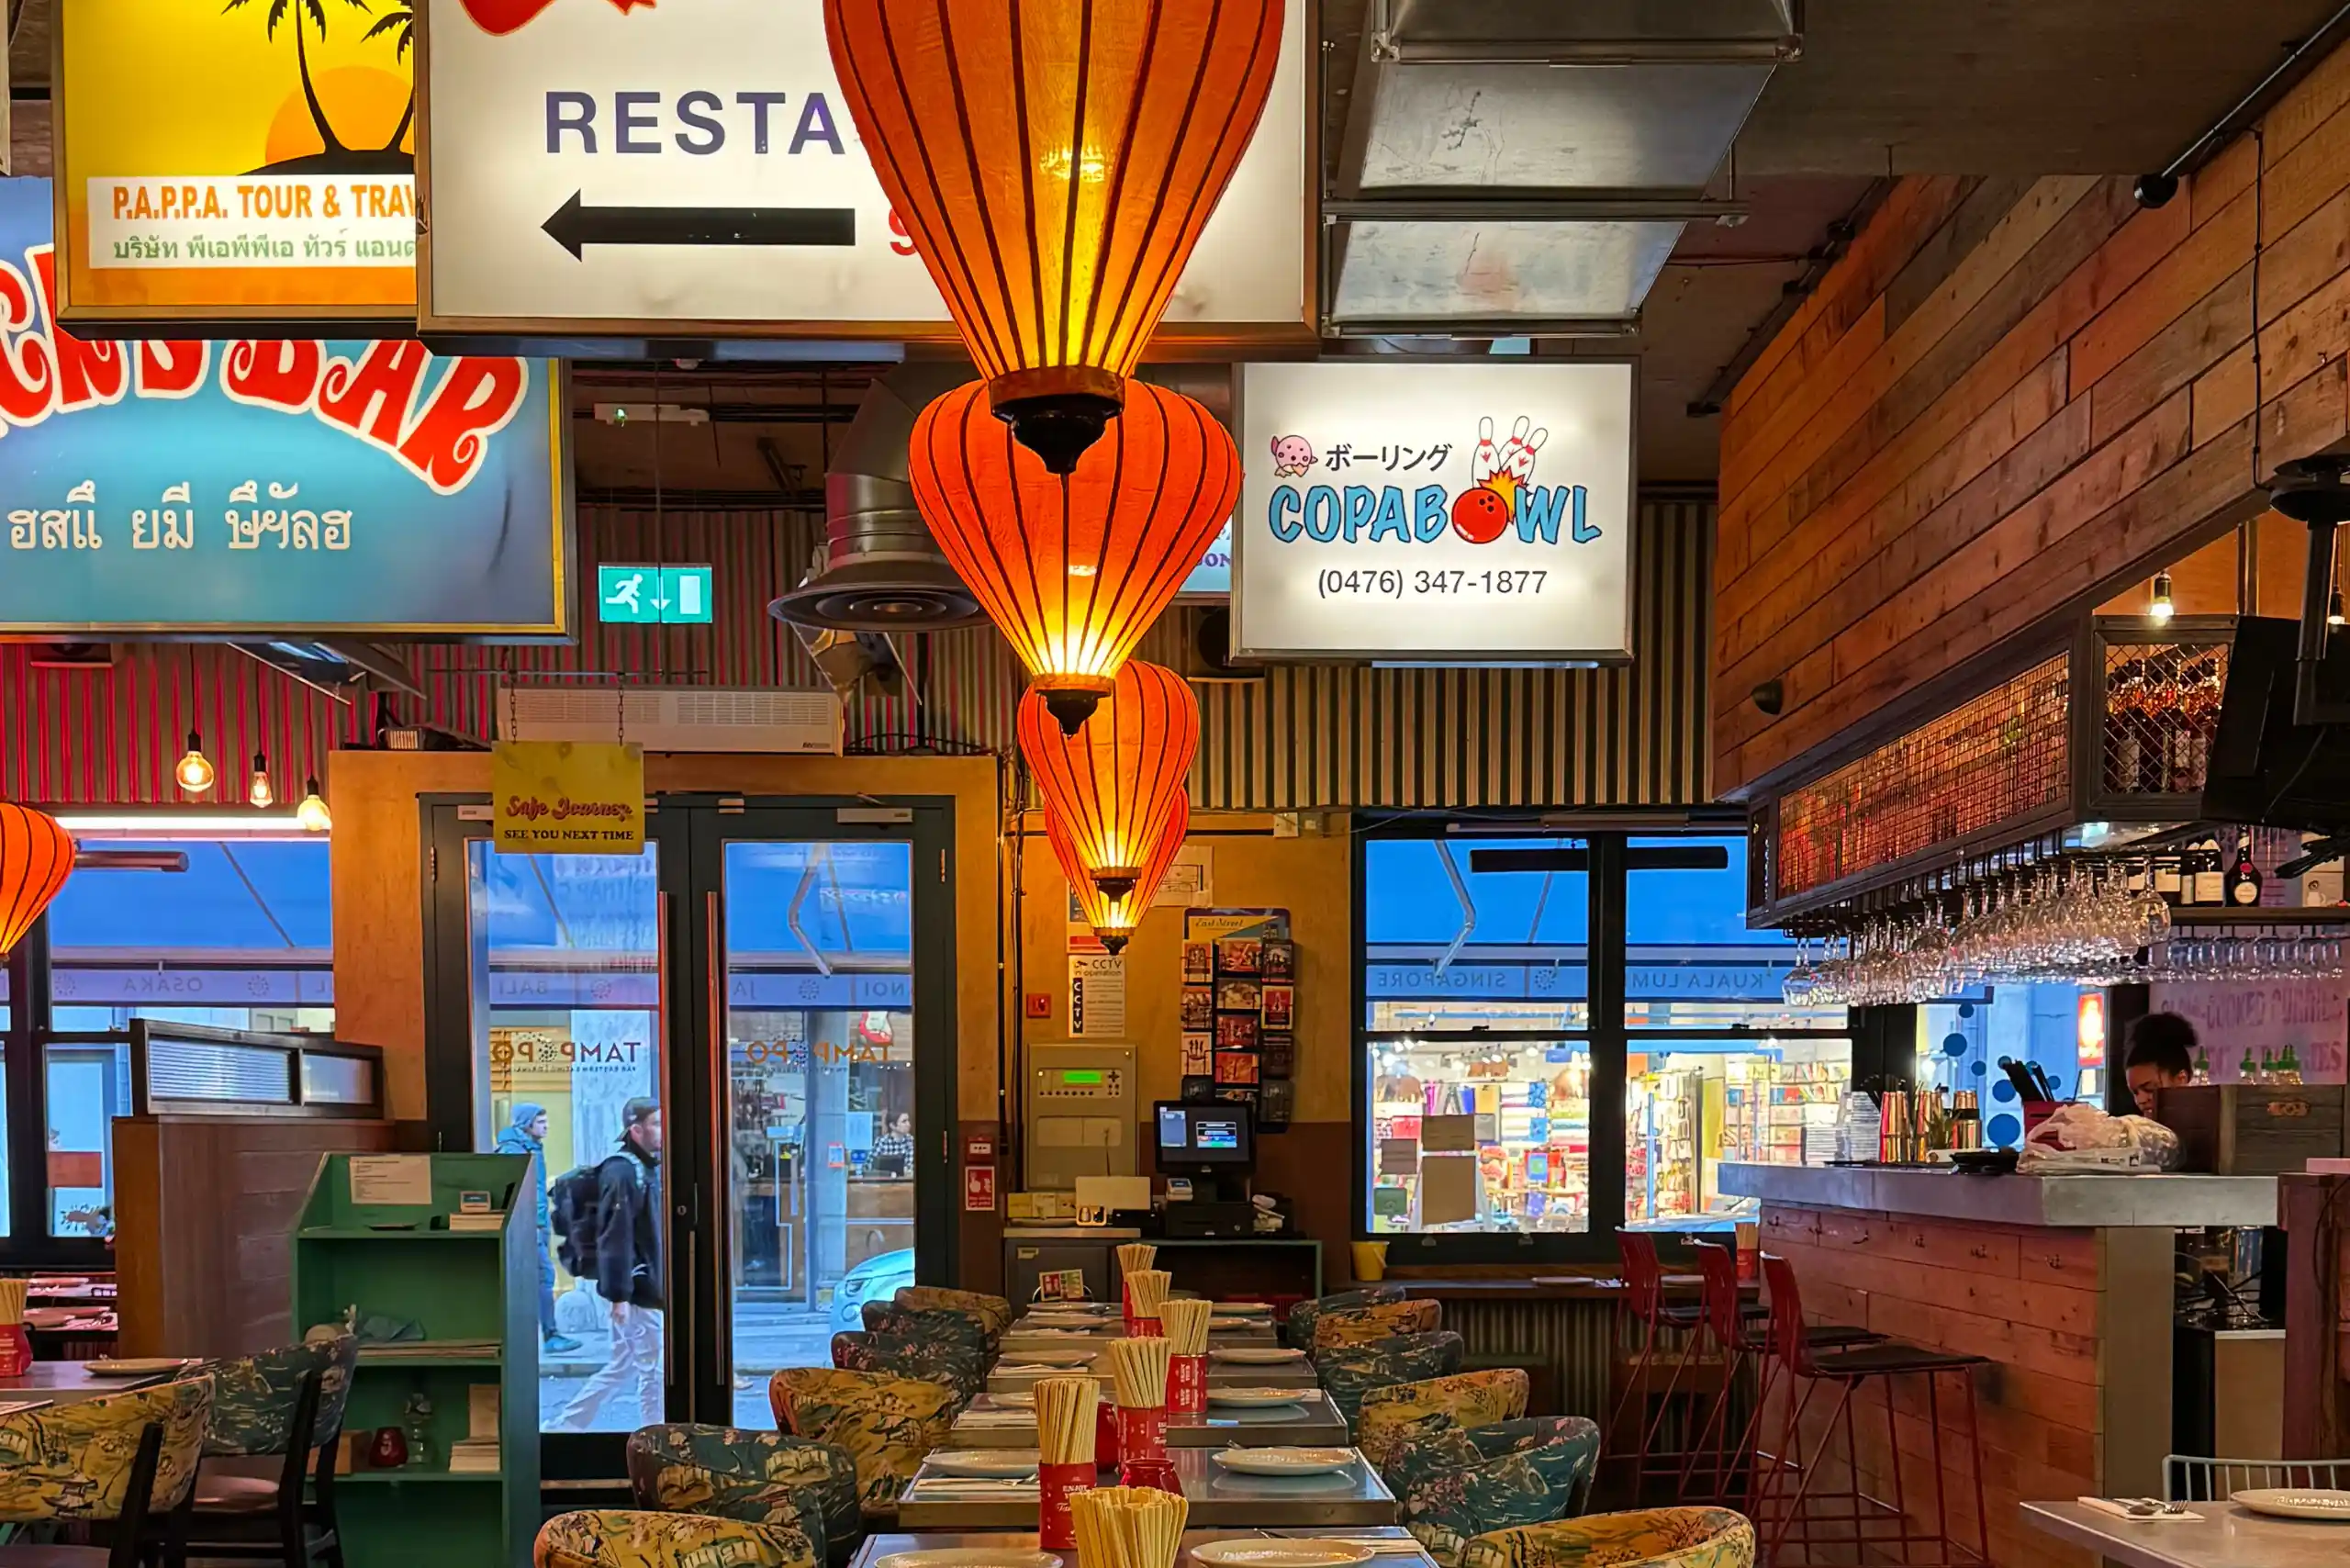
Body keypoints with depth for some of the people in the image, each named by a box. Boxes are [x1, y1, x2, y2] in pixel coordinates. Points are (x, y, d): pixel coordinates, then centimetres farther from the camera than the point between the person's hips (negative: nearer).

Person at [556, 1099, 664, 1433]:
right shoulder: (621, 1171, -17)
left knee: (621, 1367, 15)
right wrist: (619, 1294, -24)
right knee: (653, 1370, -2)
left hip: (647, 1288, 10)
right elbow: (615, 1237, -22)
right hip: (636, 1292, -10)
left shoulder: (648, 1168, 14)